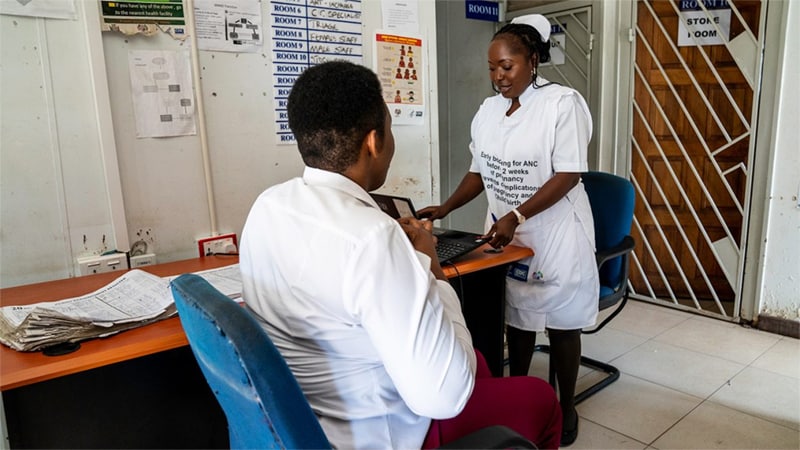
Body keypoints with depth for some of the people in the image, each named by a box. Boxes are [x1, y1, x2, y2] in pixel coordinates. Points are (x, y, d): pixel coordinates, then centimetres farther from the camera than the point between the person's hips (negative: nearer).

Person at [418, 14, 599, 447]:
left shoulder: (563, 102, -14)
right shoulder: (488, 110, 4)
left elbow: (568, 175, -19)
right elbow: (480, 172, 9)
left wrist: (515, 216, -28)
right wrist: (445, 208, -5)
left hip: (555, 236, -5)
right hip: (507, 235, 5)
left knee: (560, 322, 9)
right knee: (515, 316, 15)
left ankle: (564, 408, 29)